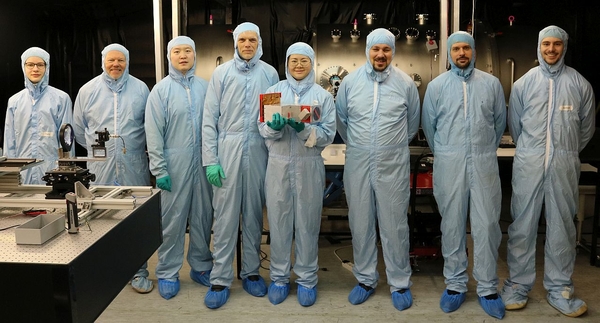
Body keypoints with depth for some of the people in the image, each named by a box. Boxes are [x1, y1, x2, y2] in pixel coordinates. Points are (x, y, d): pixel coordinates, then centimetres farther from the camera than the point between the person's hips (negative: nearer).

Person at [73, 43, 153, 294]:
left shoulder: (140, 88, 4)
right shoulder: (88, 90, 6)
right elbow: (79, 128, 14)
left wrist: (134, 147, 9)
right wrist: (96, 149, 14)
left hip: (134, 165, 0)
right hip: (100, 166, 1)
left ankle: (139, 271, 14)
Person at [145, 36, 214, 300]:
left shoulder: (205, 87, 7)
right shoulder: (161, 90, -2)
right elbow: (154, 133, -4)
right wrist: (159, 169, -9)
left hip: (203, 163, 3)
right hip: (175, 164, -3)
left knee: (203, 215, 10)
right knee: (172, 219, 3)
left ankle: (201, 266, 26)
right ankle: (167, 273, 17)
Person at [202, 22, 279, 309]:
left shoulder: (269, 73, 5)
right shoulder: (221, 73, 2)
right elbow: (209, 119, 0)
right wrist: (210, 160, -6)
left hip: (258, 152, 1)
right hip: (227, 151, -1)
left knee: (254, 214, 11)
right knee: (225, 215, 1)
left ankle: (251, 271, 25)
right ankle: (220, 278, 11)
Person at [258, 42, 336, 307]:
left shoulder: (323, 95, 4)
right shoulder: (274, 91, 6)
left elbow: (328, 135, -3)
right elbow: (263, 128, 1)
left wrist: (304, 129, -20)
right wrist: (275, 126, -21)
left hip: (309, 166, 0)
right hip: (279, 165, 1)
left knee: (307, 222, 5)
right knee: (279, 221, 6)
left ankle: (307, 279, 20)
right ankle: (279, 277, 21)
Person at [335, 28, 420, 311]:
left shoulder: (405, 83, -1)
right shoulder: (350, 81, 2)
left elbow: (413, 123, 11)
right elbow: (340, 118, 13)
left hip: (393, 166, -2)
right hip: (357, 165, 2)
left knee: (394, 225, 4)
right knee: (360, 223, 11)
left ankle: (400, 283, 21)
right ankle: (365, 279, 28)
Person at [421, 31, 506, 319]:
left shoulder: (491, 83, 6)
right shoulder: (437, 85, 4)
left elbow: (500, 121, 15)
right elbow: (428, 124, 12)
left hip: (484, 163, 1)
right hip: (449, 165, 0)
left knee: (487, 225, 1)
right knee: (452, 224, 6)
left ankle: (487, 288, 13)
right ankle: (455, 284, 18)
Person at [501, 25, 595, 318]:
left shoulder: (579, 84, 6)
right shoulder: (524, 83, 5)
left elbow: (586, 127, 14)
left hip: (564, 165, 1)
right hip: (529, 164, 0)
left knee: (562, 226, 6)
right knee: (522, 224, 2)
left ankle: (559, 288, 16)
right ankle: (518, 284, 13)